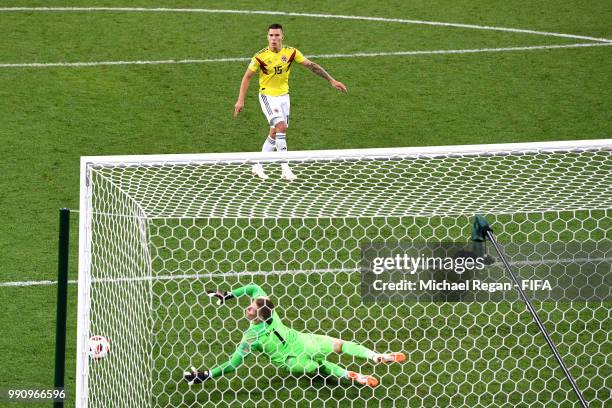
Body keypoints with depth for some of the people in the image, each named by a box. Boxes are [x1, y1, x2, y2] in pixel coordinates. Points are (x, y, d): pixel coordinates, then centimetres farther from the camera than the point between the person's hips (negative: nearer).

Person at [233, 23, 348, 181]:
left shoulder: (291, 52, -7)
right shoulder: (260, 56, -15)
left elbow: (312, 65, -2)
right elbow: (247, 77, -7)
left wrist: (331, 80, -4)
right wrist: (241, 100, -11)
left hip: (284, 96, 5)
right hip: (268, 96, -5)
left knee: (275, 133, 8)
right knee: (281, 127, -21)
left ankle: (258, 166, 22)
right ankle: (285, 168, -21)